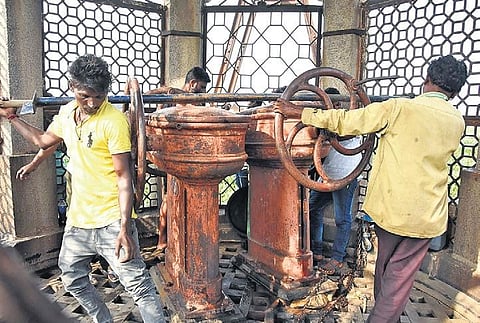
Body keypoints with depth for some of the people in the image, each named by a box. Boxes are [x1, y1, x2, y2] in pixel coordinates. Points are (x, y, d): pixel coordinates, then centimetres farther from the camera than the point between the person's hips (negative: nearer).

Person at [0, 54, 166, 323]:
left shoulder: (114, 121, -16)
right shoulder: (67, 112, 6)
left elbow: (123, 177, -18)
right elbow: (43, 140, 27)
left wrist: (125, 228, -22)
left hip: (111, 221, -8)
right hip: (78, 219, 8)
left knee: (139, 285, -5)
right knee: (73, 280, 23)